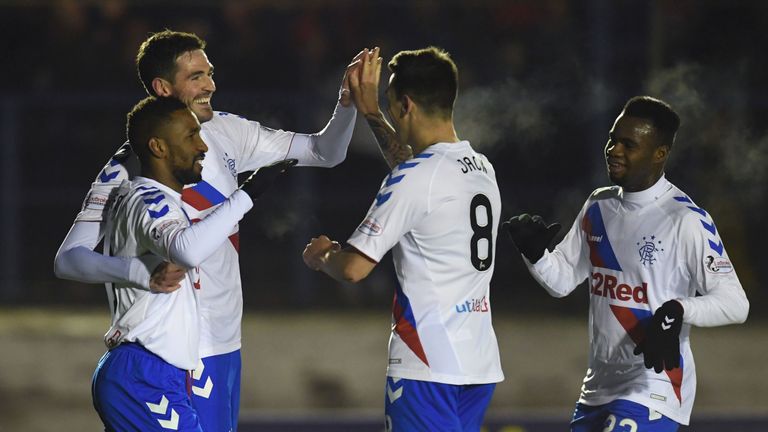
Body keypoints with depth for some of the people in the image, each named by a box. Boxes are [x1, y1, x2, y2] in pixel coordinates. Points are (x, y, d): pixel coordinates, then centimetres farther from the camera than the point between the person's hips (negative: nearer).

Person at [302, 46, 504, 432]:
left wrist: (319, 255, 9)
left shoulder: (414, 179, -14)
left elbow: (354, 267, -13)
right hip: (480, 363, 8)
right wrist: (370, 112, 44)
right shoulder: (482, 169, 12)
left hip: (427, 366, -8)